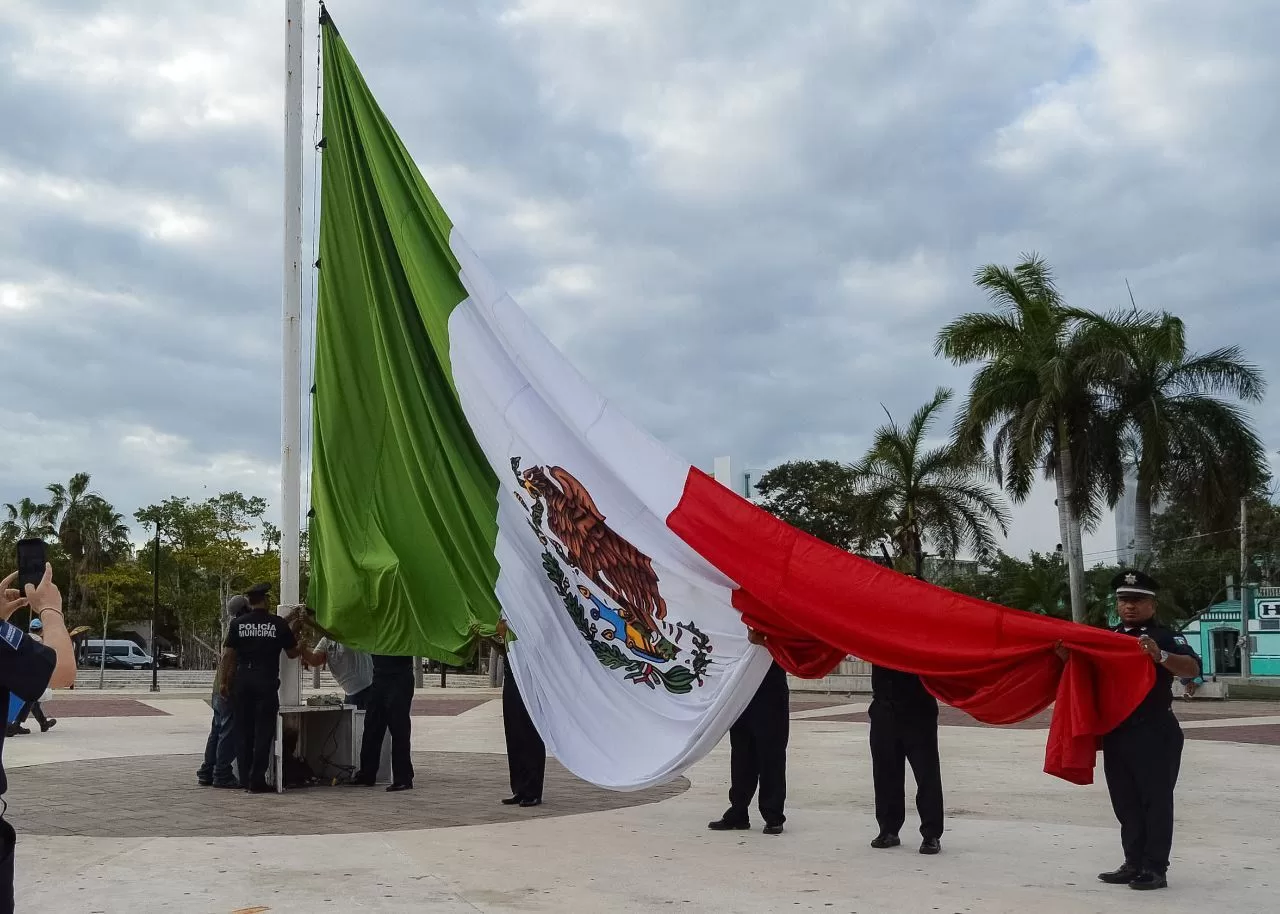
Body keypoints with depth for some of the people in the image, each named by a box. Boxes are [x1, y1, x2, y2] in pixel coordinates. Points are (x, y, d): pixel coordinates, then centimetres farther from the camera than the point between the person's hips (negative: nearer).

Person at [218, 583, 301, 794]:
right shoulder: (279, 624, -1)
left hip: (242, 681, 3)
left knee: (244, 732, 10)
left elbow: (227, 655, 1)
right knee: (263, 732, 0)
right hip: (267, 682, -2)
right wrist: (292, 632, 23)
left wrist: (224, 681, 9)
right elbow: (292, 653, 8)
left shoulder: (237, 624, 3)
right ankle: (256, 781, -4)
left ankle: (245, 779, 13)